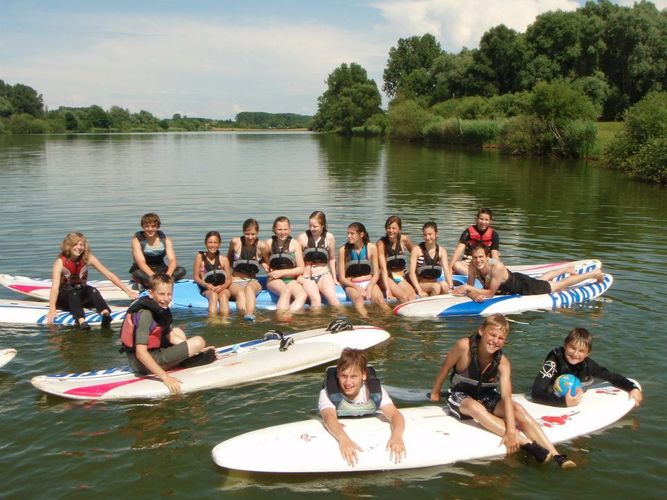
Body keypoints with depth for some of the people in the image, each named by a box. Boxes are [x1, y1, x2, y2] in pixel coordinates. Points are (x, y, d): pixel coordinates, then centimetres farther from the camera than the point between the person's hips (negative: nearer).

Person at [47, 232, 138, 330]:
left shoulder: (88, 258, -12)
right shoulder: (60, 262, -20)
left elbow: (109, 275, -13)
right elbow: (55, 287, -31)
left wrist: (128, 291, -19)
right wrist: (52, 309, -46)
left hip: (80, 294, 2)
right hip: (64, 297, -2)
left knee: (92, 290, -29)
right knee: (73, 294, -35)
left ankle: (106, 314, -56)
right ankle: (81, 321, -60)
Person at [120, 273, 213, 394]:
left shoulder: (160, 307, 3)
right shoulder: (145, 313, -25)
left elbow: (168, 335, 14)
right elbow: (141, 352, -32)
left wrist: (195, 349, 9)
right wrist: (165, 377, -34)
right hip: (143, 362, -10)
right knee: (199, 342, -17)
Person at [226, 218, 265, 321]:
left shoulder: (261, 246, -3)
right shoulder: (235, 242, -1)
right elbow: (228, 260, 17)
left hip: (252, 281, 0)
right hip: (235, 281, 1)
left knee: (249, 288, -38)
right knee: (240, 293, -36)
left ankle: (249, 314, -62)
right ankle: (244, 314, -64)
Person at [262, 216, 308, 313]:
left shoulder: (294, 244, 5)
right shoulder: (269, 243, 6)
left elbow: (301, 269, 5)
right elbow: (263, 261, 24)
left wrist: (282, 272, -3)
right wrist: (266, 267, 3)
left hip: (291, 280, 1)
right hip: (274, 280, -1)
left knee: (303, 295, -32)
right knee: (286, 292, -36)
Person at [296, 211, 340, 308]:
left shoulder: (329, 237, 4)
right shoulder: (302, 237, 0)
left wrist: (334, 278, 15)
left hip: (324, 275, 1)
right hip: (307, 276, -1)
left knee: (333, 298, -26)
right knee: (316, 300, -30)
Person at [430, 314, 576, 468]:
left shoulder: (503, 363, -17)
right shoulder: (464, 346, -24)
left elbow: (506, 397, -28)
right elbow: (445, 368, -7)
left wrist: (511, 430, -38)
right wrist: (435, 393, 3)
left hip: (486, 397, 3)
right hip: (460, 397, -3)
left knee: (517, 408, -23)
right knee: (475, 406, -37)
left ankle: (555, 455, -28)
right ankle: (525, 443, -43)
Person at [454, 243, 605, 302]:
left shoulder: (497, 267, -43)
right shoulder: (473, 266, -26)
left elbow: (490, 293, -38)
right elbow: (468, 288, -20)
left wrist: (468, 288, -45)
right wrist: (474, 295, -43)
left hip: (524, 286, -6)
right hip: (513, 281, 6)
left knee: (559, 285, 14)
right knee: (542, 279, 34)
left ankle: (594, 273, 35)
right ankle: (567, 270, 62)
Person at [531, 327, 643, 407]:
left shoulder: (587, 364, -12)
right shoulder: (554, 361, -26)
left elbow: (613, 377, 1)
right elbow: (536, 393, -34)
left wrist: (633, 388, -14)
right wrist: (564, 402, -44)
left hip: (574, 404, 4)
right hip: (553, 405, -4)